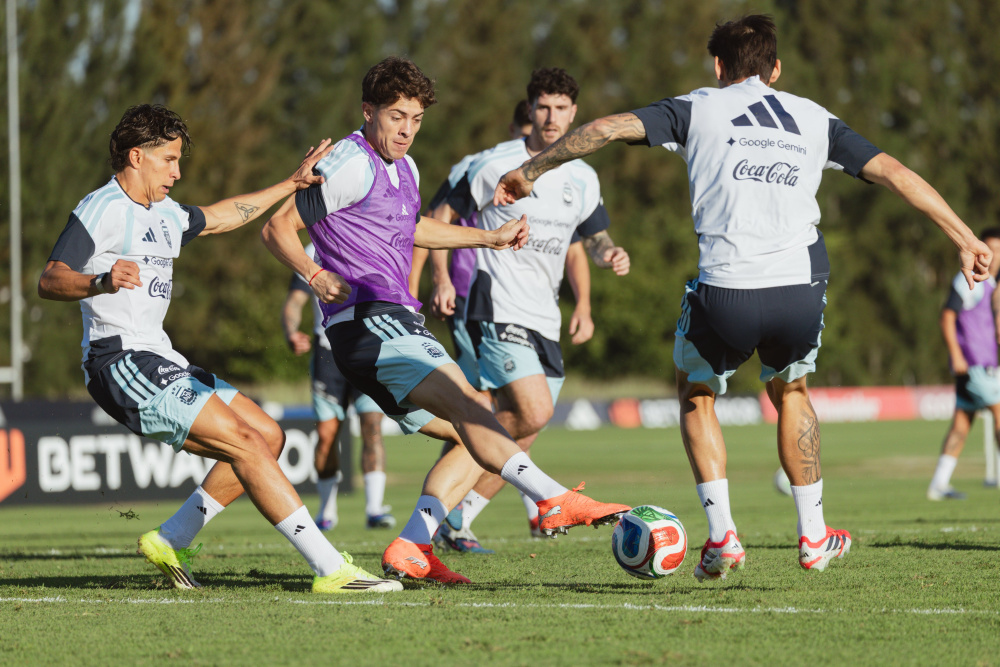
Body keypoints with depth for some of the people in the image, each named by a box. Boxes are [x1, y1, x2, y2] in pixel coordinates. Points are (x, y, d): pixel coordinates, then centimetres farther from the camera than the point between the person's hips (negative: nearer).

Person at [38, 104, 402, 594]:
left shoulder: (165, 215, 20)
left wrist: (291, 184, 39)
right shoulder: (102, 209, -8)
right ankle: (330, 569, -22)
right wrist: (101, 282, -37)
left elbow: (220, 217, 38)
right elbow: (48, 281, -18)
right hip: (122, 364, -11)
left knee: (268, 438, 9)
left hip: (159, 362, 11)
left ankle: (169, 541, 11)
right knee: (244, 442, -19)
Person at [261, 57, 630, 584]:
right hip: (368, 318, -10)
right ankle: (554, 501, -39)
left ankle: (411, 549, -4)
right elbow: (277, 228, -8)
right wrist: (315, 275, -24)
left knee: (479, 439, 5)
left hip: (396, 321, 10)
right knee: (467, 406, -25)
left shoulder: (403, 168, 20)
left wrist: (491, 239, 41)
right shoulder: (352, 164, -8)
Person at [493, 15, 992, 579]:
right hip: (802, 289, 2)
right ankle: (814, 537, 32)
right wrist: (964, 237, 20)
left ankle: (722, 536, 14)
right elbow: (894, 172, 16)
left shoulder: (698, 110, 14)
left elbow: (607, 128, 5)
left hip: (724, 293, -2)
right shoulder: (815, 119, 21)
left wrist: (530, 171, 14)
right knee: (791, 392, 33)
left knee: (696, 396, 27)